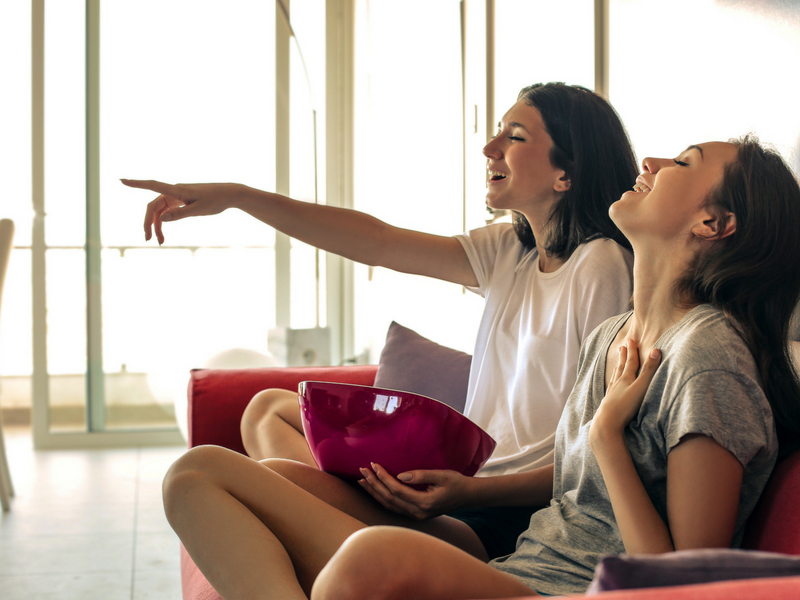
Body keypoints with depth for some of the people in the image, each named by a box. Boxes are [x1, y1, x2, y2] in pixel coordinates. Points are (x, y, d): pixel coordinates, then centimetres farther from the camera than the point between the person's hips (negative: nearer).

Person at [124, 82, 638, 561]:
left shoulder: (601, 267, -14)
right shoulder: (511, 251, 9)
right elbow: (378, 242, 6)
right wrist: (238, 196, 2)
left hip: (510, 514, -9)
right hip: (466, 476, 10)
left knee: (267, 478, -25)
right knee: (269, 410, 19)